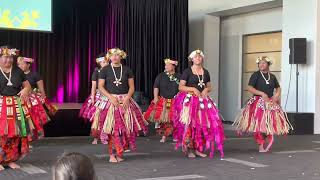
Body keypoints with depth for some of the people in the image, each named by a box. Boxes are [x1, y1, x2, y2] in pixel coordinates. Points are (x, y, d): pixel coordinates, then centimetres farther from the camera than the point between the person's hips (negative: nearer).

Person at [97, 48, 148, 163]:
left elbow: (132, 87, 9)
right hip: (110, 101, -2)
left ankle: (120, 153, 7)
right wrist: (111, 97, -12)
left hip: (125, 101, 2)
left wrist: (127, 97, -9)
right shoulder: (105, 70, 4)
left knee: (125, 127, -4)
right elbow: (100, 87, 0)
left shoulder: (127, 70, 8)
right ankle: (112, 154, 0)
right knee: (111, 128, -7)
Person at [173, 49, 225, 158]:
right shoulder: (187, 72, -1)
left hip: (203, 100, 5)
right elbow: (181, 87, -5)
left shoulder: (205, 72, 13)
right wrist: (193, 89, -15)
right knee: (189, 124, -10)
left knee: (204, 123, -4)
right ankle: (189, 149, -2)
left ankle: (198, 148, 4)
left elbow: (209, 87, 21)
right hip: (189, 100, -4)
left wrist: (206, 89, -2)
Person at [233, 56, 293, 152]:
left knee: (270, 123, 2)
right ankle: (261, 145, 4)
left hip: (271, 103, 4)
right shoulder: (256, 75, -3)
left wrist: (277, 94, 0)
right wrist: (262, 93, -18)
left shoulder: (272, 76, 11)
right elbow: (249, 88, -11)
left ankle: (267, 144, 19)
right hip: (258, 103, -4)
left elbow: (278, 88, 22)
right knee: (259, 124, -6)